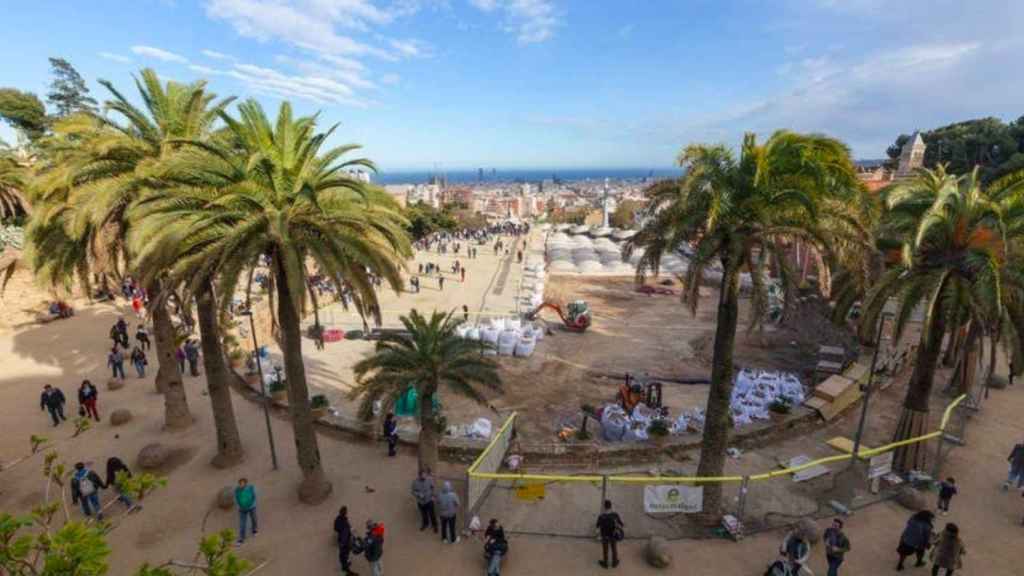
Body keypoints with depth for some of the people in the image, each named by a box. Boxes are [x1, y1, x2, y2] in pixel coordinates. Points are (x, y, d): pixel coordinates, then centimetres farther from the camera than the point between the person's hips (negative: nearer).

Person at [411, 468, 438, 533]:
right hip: (420, 501, 1)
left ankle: (434, 525, 39)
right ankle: (425, 523, 53)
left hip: (429, 500, -1)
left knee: (431, 514, 12)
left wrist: (432, 496, -7)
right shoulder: (415, 482, -23)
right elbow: (413, 491, -11)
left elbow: (432, 488, -4)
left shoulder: (429, 479, -21)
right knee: (423, 514, 24)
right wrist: (419, 495, -27)